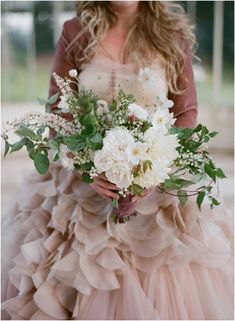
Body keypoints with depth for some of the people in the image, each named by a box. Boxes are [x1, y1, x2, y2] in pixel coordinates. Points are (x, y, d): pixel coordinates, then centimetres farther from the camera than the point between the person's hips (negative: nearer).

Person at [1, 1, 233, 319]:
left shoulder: (174, 36, 0)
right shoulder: (75, 33, 0)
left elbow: (187, 112, 1)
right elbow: (57, 110, 0)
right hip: (83, 179, 0)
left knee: (161, 290, 2)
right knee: (84, 286, 5)